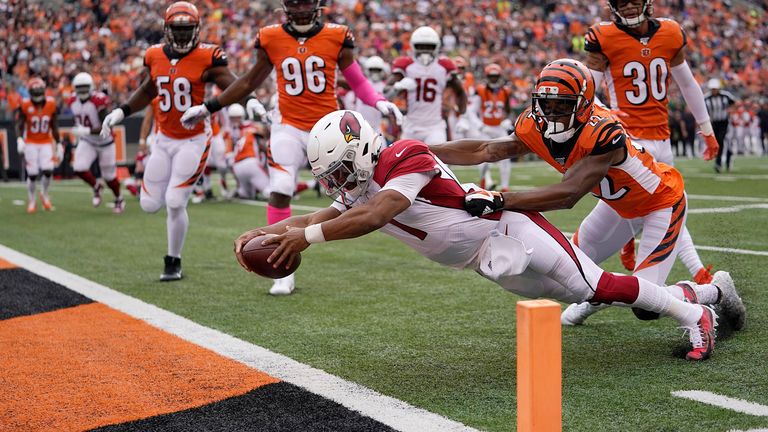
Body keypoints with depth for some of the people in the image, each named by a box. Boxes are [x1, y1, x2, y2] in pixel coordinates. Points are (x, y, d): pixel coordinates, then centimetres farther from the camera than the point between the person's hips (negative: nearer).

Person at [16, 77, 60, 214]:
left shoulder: (51, 104, -5)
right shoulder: (25, 106, -12)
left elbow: (54, 127, 4)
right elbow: (19, 125, -9)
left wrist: (58, 145, 5)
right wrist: (19, 140, -27)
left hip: (46, 143, 2)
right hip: (31, 144, -2)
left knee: (48, 170, -13)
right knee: (32, 174, -4)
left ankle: (44, 194, 15)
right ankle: (32, 201, 16)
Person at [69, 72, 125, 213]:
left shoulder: (98, 101, -26)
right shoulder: (73, 101, -7)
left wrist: (87, 131, -39)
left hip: (104, 142, -4)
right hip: (87, 142, 4)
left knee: (109, 175, 7)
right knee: (79, 169, -16)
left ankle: (119, 199, 35)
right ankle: (96, 187, 14)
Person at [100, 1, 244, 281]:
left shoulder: (206, 59, -13)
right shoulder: (155, 56, 1)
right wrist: (121, 112, 13)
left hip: (194, 140, -5)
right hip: (165, 139, 5)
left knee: (175, 203, -12)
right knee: (149, 204, 3)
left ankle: (173, 262, 10)